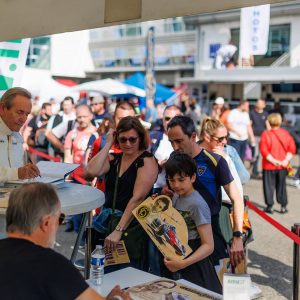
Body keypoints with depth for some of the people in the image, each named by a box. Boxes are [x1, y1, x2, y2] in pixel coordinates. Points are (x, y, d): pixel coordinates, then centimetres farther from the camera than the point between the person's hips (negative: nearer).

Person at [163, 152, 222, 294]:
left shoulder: (197, 204, -21)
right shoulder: (176, 196, 3)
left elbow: (208, 246, -22)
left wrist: (182, 264, -32)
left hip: (193, 267, -8)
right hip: (175, 261, 8)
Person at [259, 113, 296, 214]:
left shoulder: (266, 134, -13)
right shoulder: (286, 133, 0)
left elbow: (264, 150, -20)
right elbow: (292, 148, -2)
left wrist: (273, 160, -15)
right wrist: (286, 159, -5)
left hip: (269, 166, -4)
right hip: (283, 165, 4)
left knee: (269, 185, 6)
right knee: (281, 185, 15)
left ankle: (270, 206, 8)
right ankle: (283, 206, 17)